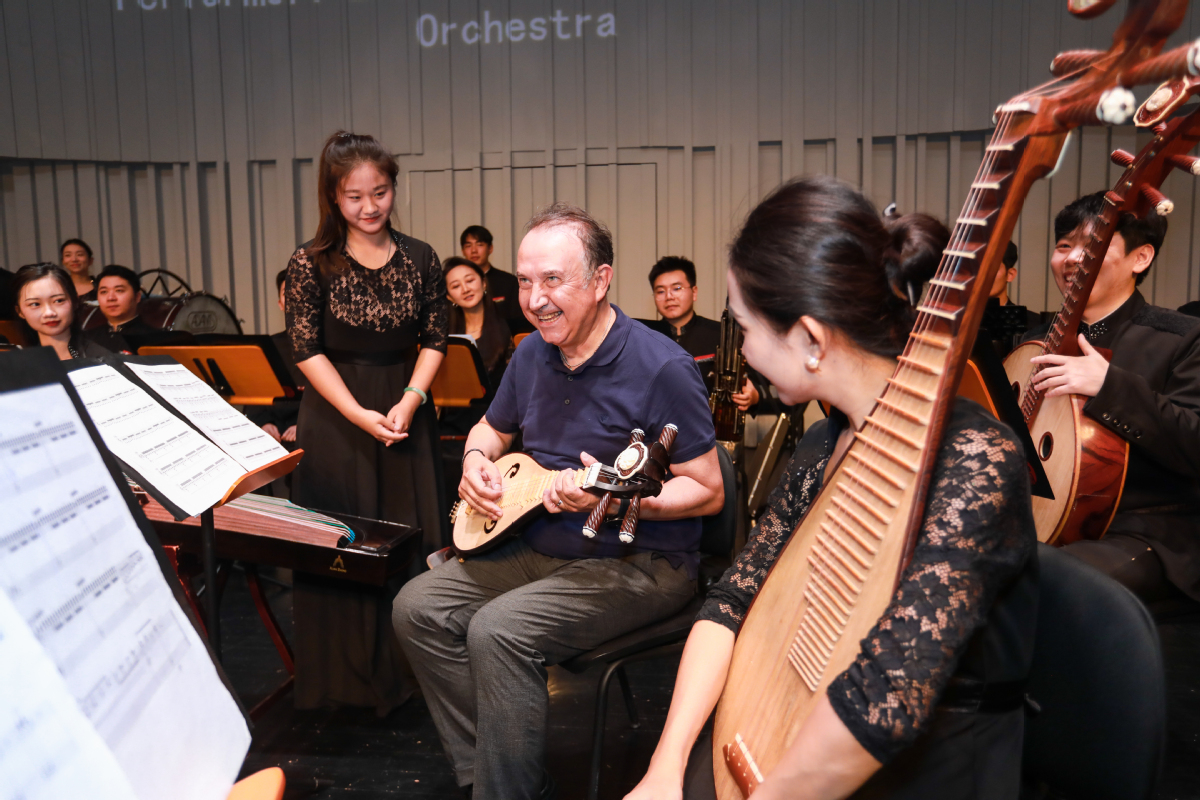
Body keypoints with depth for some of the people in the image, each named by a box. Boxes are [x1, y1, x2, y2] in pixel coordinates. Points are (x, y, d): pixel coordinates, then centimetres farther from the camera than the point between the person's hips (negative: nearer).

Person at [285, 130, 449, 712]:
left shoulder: (419, 259, 3)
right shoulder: (311, 263, -5)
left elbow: (434, 340, 4)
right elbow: (307, 350, -6)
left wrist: (410, 400, -11)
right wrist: (360, 414, -14)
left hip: (406, 409, 3)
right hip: (336, 417, -2)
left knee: (413, 541, 5)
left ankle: (409, 670, 20)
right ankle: (343, 681, 19)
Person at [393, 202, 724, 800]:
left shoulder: (661, 367, -19)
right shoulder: (532, 354, 4)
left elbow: (708, 491, -16)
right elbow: (493, 428, 23)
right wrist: (476, 461, -1)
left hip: (639, 564, -8)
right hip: (542, 548, 8)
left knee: (499, 629, -27)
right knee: (418, 606, -2)